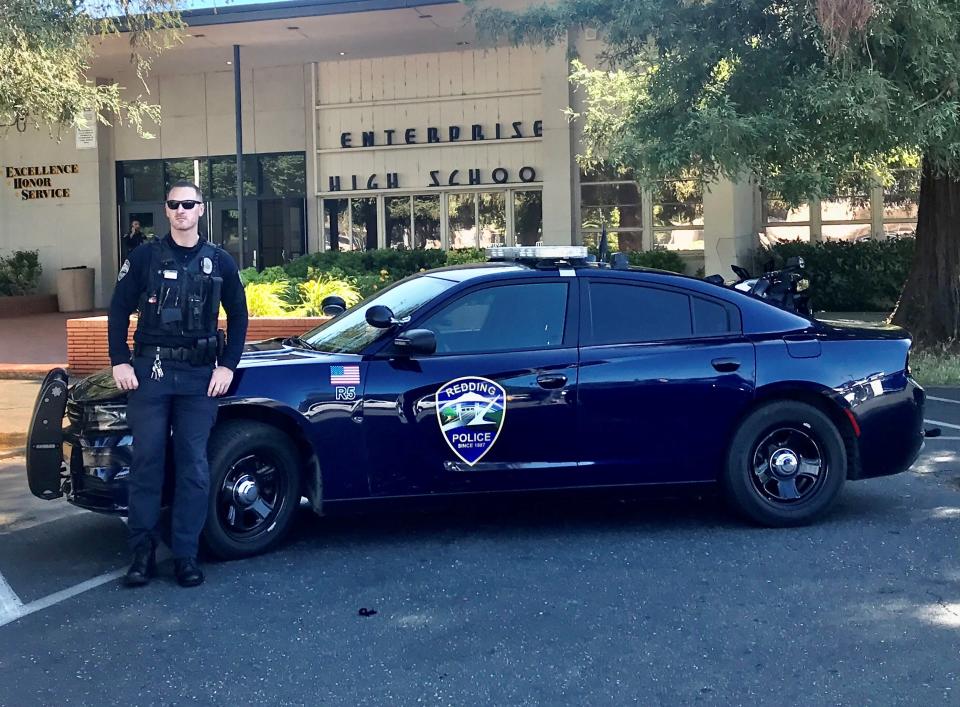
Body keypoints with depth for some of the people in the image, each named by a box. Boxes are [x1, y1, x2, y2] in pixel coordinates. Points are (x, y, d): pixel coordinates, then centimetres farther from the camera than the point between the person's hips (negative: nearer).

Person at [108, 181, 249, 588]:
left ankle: (185, 554, 7)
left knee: (194, 466, 0)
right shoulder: (145, 257, 4)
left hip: (199, 374, 1)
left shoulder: (219, 261, 7)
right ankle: (142, 552, 8)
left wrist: (228, 366, 1)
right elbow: (119, 311, 5)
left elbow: (238, 315, 11)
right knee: (146, 461, 0)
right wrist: (120, 362, -4)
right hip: (150, 370, -1)